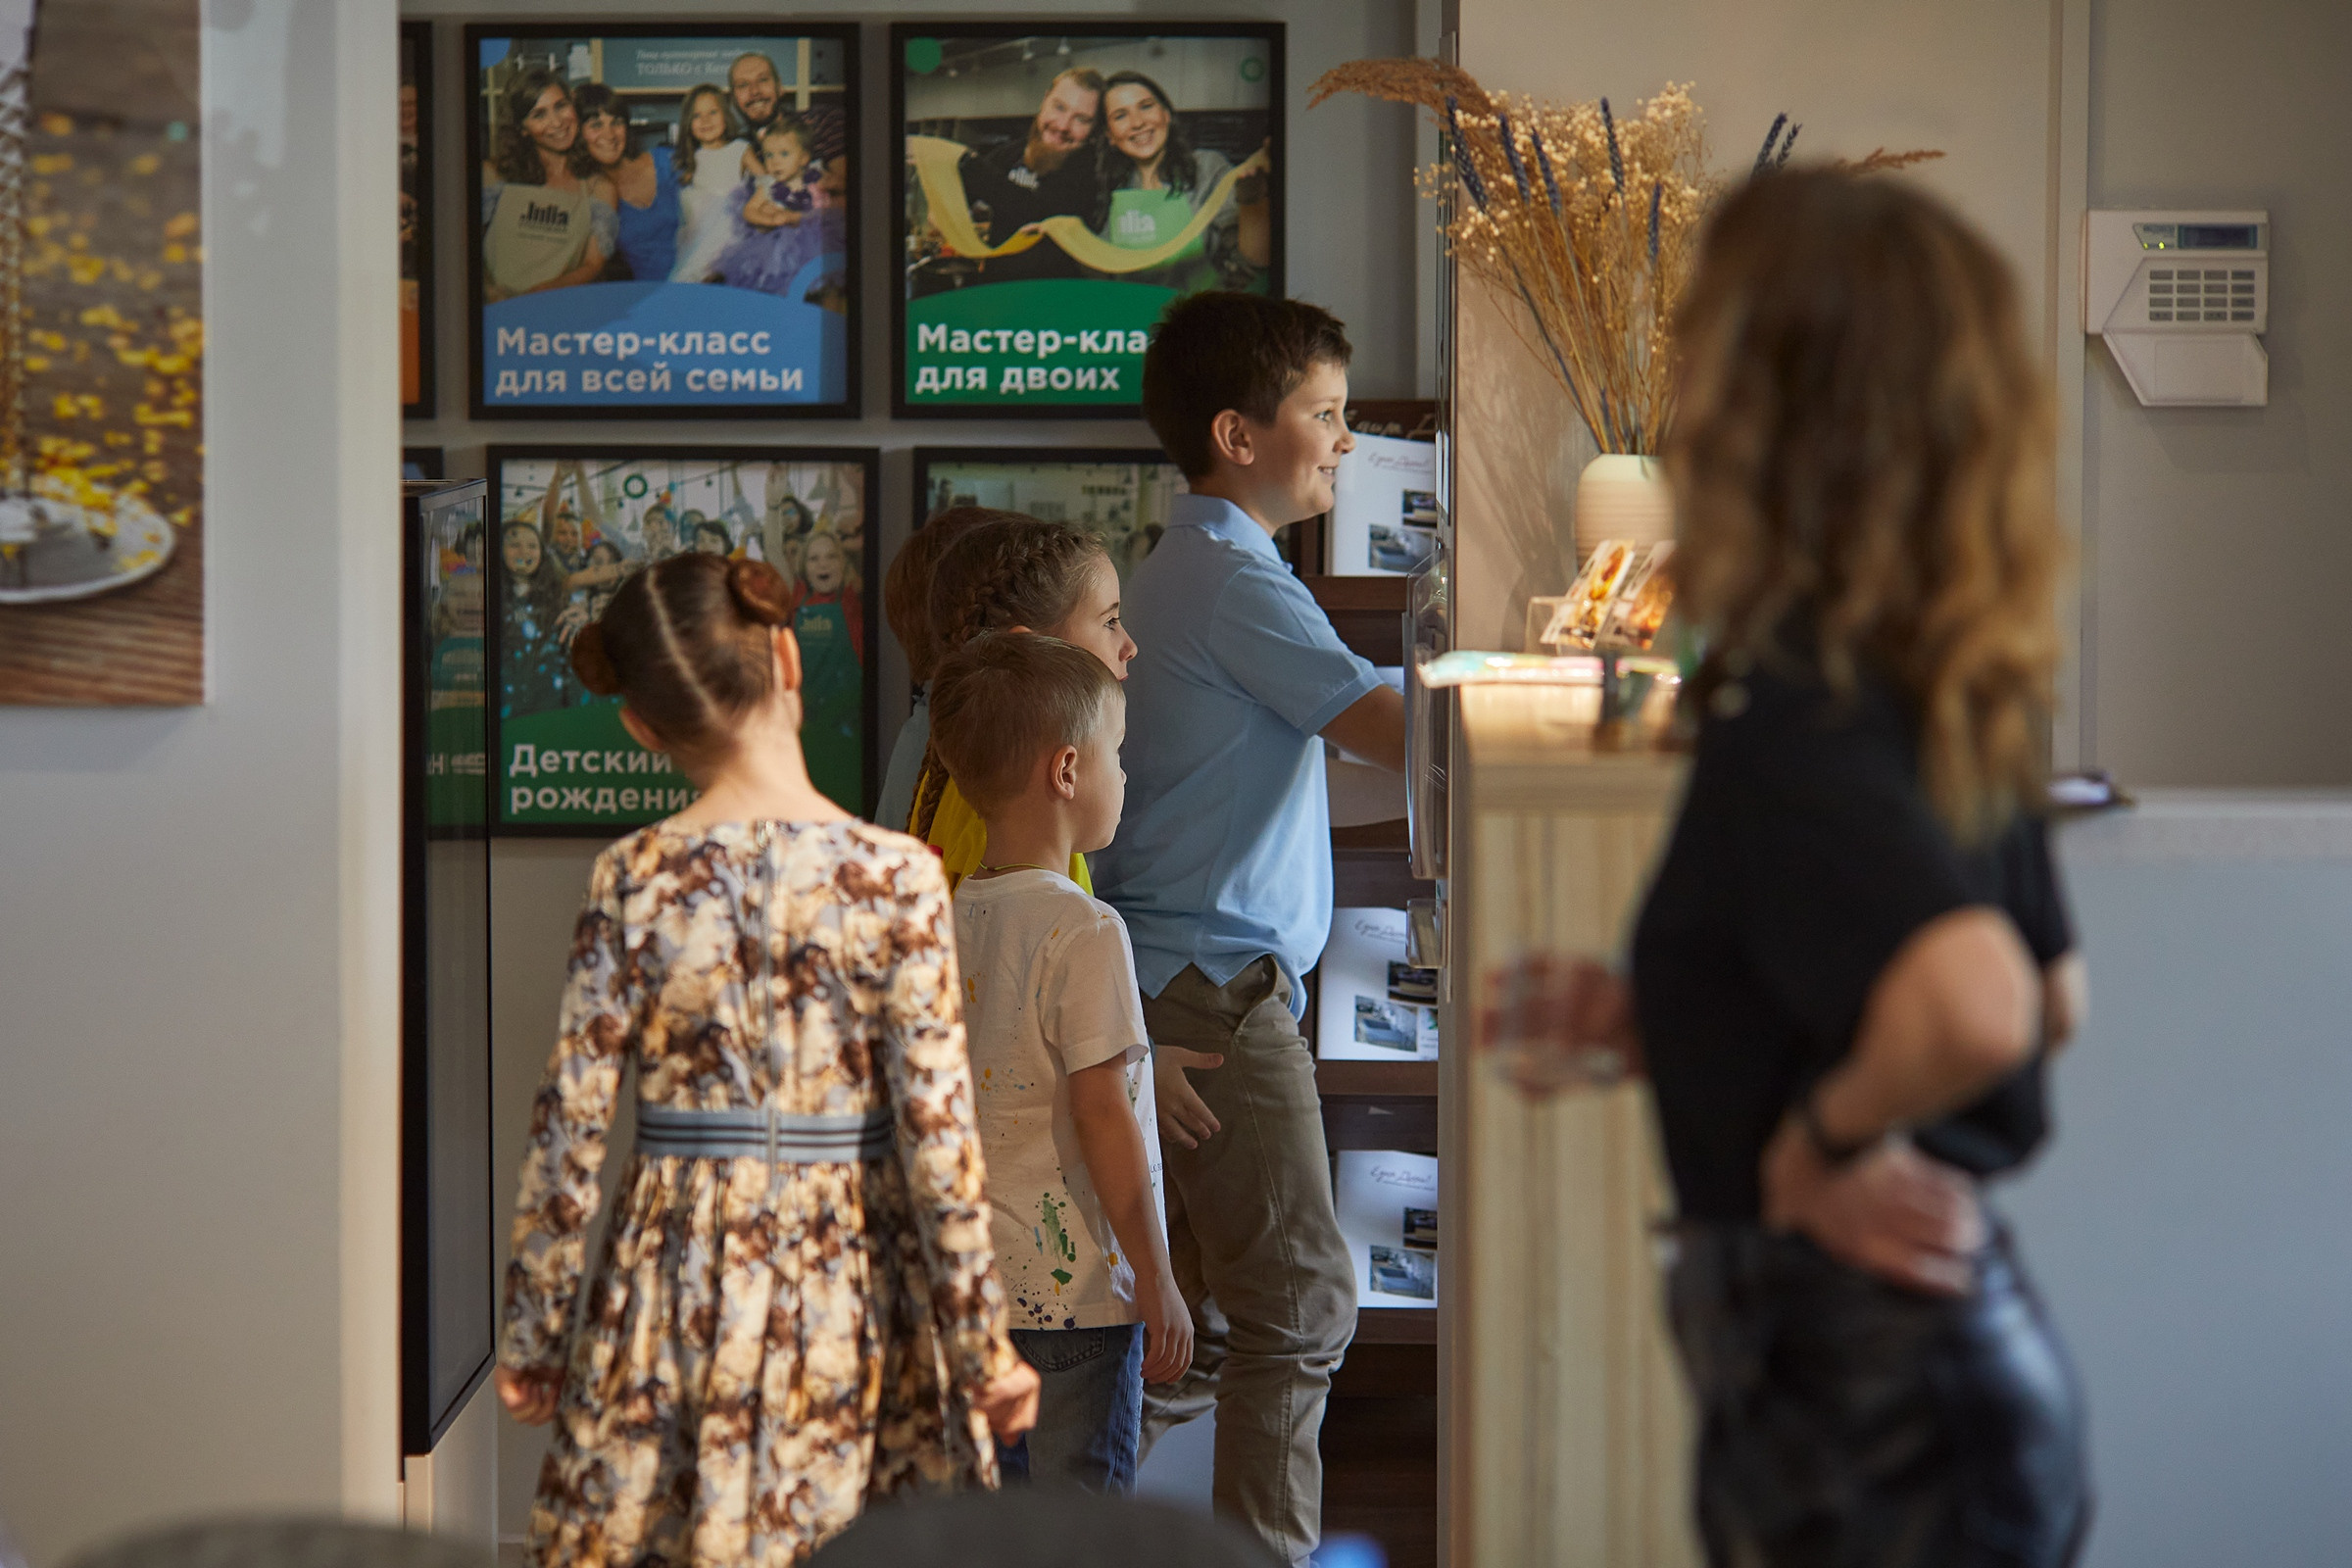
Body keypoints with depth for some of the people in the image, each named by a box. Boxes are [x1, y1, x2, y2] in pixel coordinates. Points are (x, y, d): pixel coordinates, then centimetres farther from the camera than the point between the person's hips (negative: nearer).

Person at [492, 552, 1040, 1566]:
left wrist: (530, 1331, 8)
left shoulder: (630, 881, -5)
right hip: (853, 1284, -1)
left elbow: (569, 1128, -3)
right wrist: (983, 1343, -2)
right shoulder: (894, 876, -9)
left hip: (674, 1290, 1)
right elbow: (938, 1134, -10)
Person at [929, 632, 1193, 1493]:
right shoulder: (1085, 931, -16)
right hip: (1072, 1292, -7)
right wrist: (1157, 1284, -12)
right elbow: (1101, 1114, -18)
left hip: (966, 1284, 7)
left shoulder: (950, 922, 7)